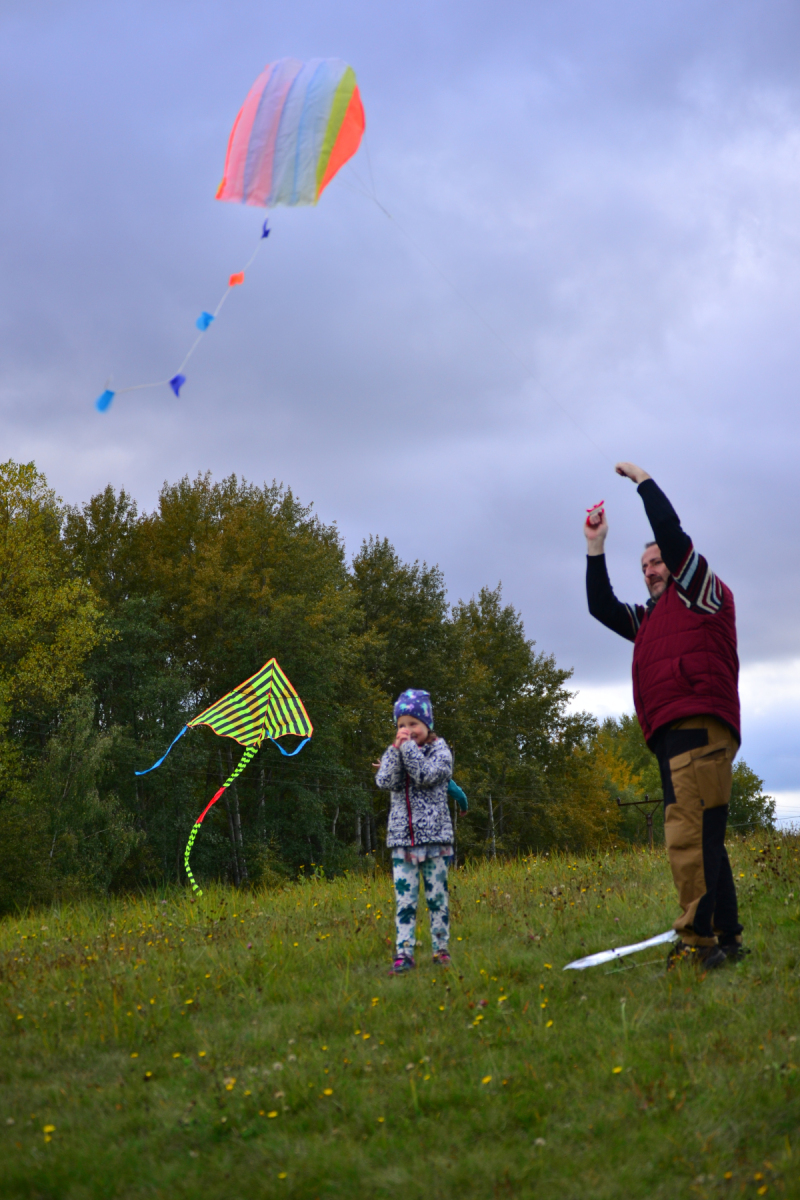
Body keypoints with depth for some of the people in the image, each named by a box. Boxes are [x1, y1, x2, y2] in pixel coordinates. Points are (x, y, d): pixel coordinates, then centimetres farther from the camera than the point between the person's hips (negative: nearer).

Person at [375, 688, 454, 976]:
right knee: (404, 898, -1)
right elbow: (386, 782, -6)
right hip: (402, 838, 2)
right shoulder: (393, 752, 11)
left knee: (437, 896, 2)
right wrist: (397, 749, -13)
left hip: (434, 836, -2)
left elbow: (426, 776, -16)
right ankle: (404, 954, -1)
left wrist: (409, 747, -12)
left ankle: (441, 950, 12)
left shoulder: (440, 750, 2)